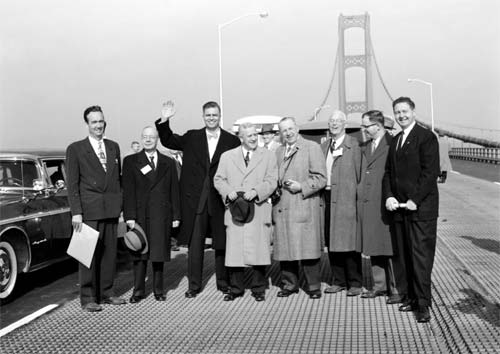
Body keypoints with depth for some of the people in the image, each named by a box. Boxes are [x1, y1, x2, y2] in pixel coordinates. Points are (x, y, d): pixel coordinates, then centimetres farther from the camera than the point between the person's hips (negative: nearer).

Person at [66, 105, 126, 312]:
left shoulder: (114, 147, 13)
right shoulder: (75, 149, 0)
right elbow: (72, 184, -4)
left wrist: (121, 204, 11)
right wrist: (76, 212, -11)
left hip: (111, 210, 5)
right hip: (89, 211, -4)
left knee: (109, 253, 10)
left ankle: (106, 293, 21)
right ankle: (87, 298, 7)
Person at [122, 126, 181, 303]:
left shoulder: (168, 163, 10)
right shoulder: (131, 161, 5)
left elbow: (174, 191, 8)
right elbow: (128, 191, -2)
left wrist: (176, 216, 3)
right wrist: (129, 216, -10)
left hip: (161, 215, 1)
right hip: (140, 215, -1)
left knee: (159, 253, 7)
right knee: (139, 254, 4)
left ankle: (158, 290, 18)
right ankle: (138, 290, 14)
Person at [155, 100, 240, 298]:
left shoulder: (232, 141, 1)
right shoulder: (192, 138, 7)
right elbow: (168, 141, 8)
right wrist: (164, 121, -7)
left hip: (220, 200, -1)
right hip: (195, 199, 1)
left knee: (222, 243, 10)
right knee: (194, 243, 6)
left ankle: (223, 282, 25)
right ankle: (194, 285, 17)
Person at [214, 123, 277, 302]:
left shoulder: (268, 156, 10)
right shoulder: (227, 156, 13)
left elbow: (271, 181, 1)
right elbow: (218, 179, 10)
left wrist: (256, 191, -15)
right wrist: (228, 191, -10)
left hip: (258, 209, -1)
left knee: (258, 250, 0)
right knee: (234, 250, 2)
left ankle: (258, 289, 13)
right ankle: (235, 289, 15)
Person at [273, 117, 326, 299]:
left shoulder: (312, 147, 1)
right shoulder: (278, 151, 18)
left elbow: (321, 178, -5)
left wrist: (301, 187, -13)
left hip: (304, 206, -5)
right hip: (282, 207, 5)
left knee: (307, 248, -4)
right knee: (285, 248, 6)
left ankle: (313, 286, 10)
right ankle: (289, 284, 19)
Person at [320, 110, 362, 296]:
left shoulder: (353, 144, -4)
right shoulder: (324, 146, 16)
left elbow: (359, 172, -7)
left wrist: (358, 196, -10)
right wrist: (321, 194, 8)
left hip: (346, 199, -6)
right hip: (328, 198, 6)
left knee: (349, 241, -2)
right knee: (331, 242, 10)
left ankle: (354, 283, 10)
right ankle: (338, 281, 21)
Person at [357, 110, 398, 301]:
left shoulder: (392, 144, -9)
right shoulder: (365, 147, 15)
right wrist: (360, 192, 11)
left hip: (385, 204, -7)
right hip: (366, 203, 7)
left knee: (389, 247, -2)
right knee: (373, 247, 13)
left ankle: (396, 288, 8)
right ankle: (379, 285, 24)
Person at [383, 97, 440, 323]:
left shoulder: (426, 137, -5)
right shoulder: (395, 141, 18)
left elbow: (431, 172, -12)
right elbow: (388, 172, 17)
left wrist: (415, 200, -15)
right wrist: (388, 196, 1)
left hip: (421, 207, -7)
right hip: (399, 207, 7)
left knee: (421, 255, -5)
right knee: (403, 255, 8)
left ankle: (423, 304, 0)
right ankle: (409, 297, 18)